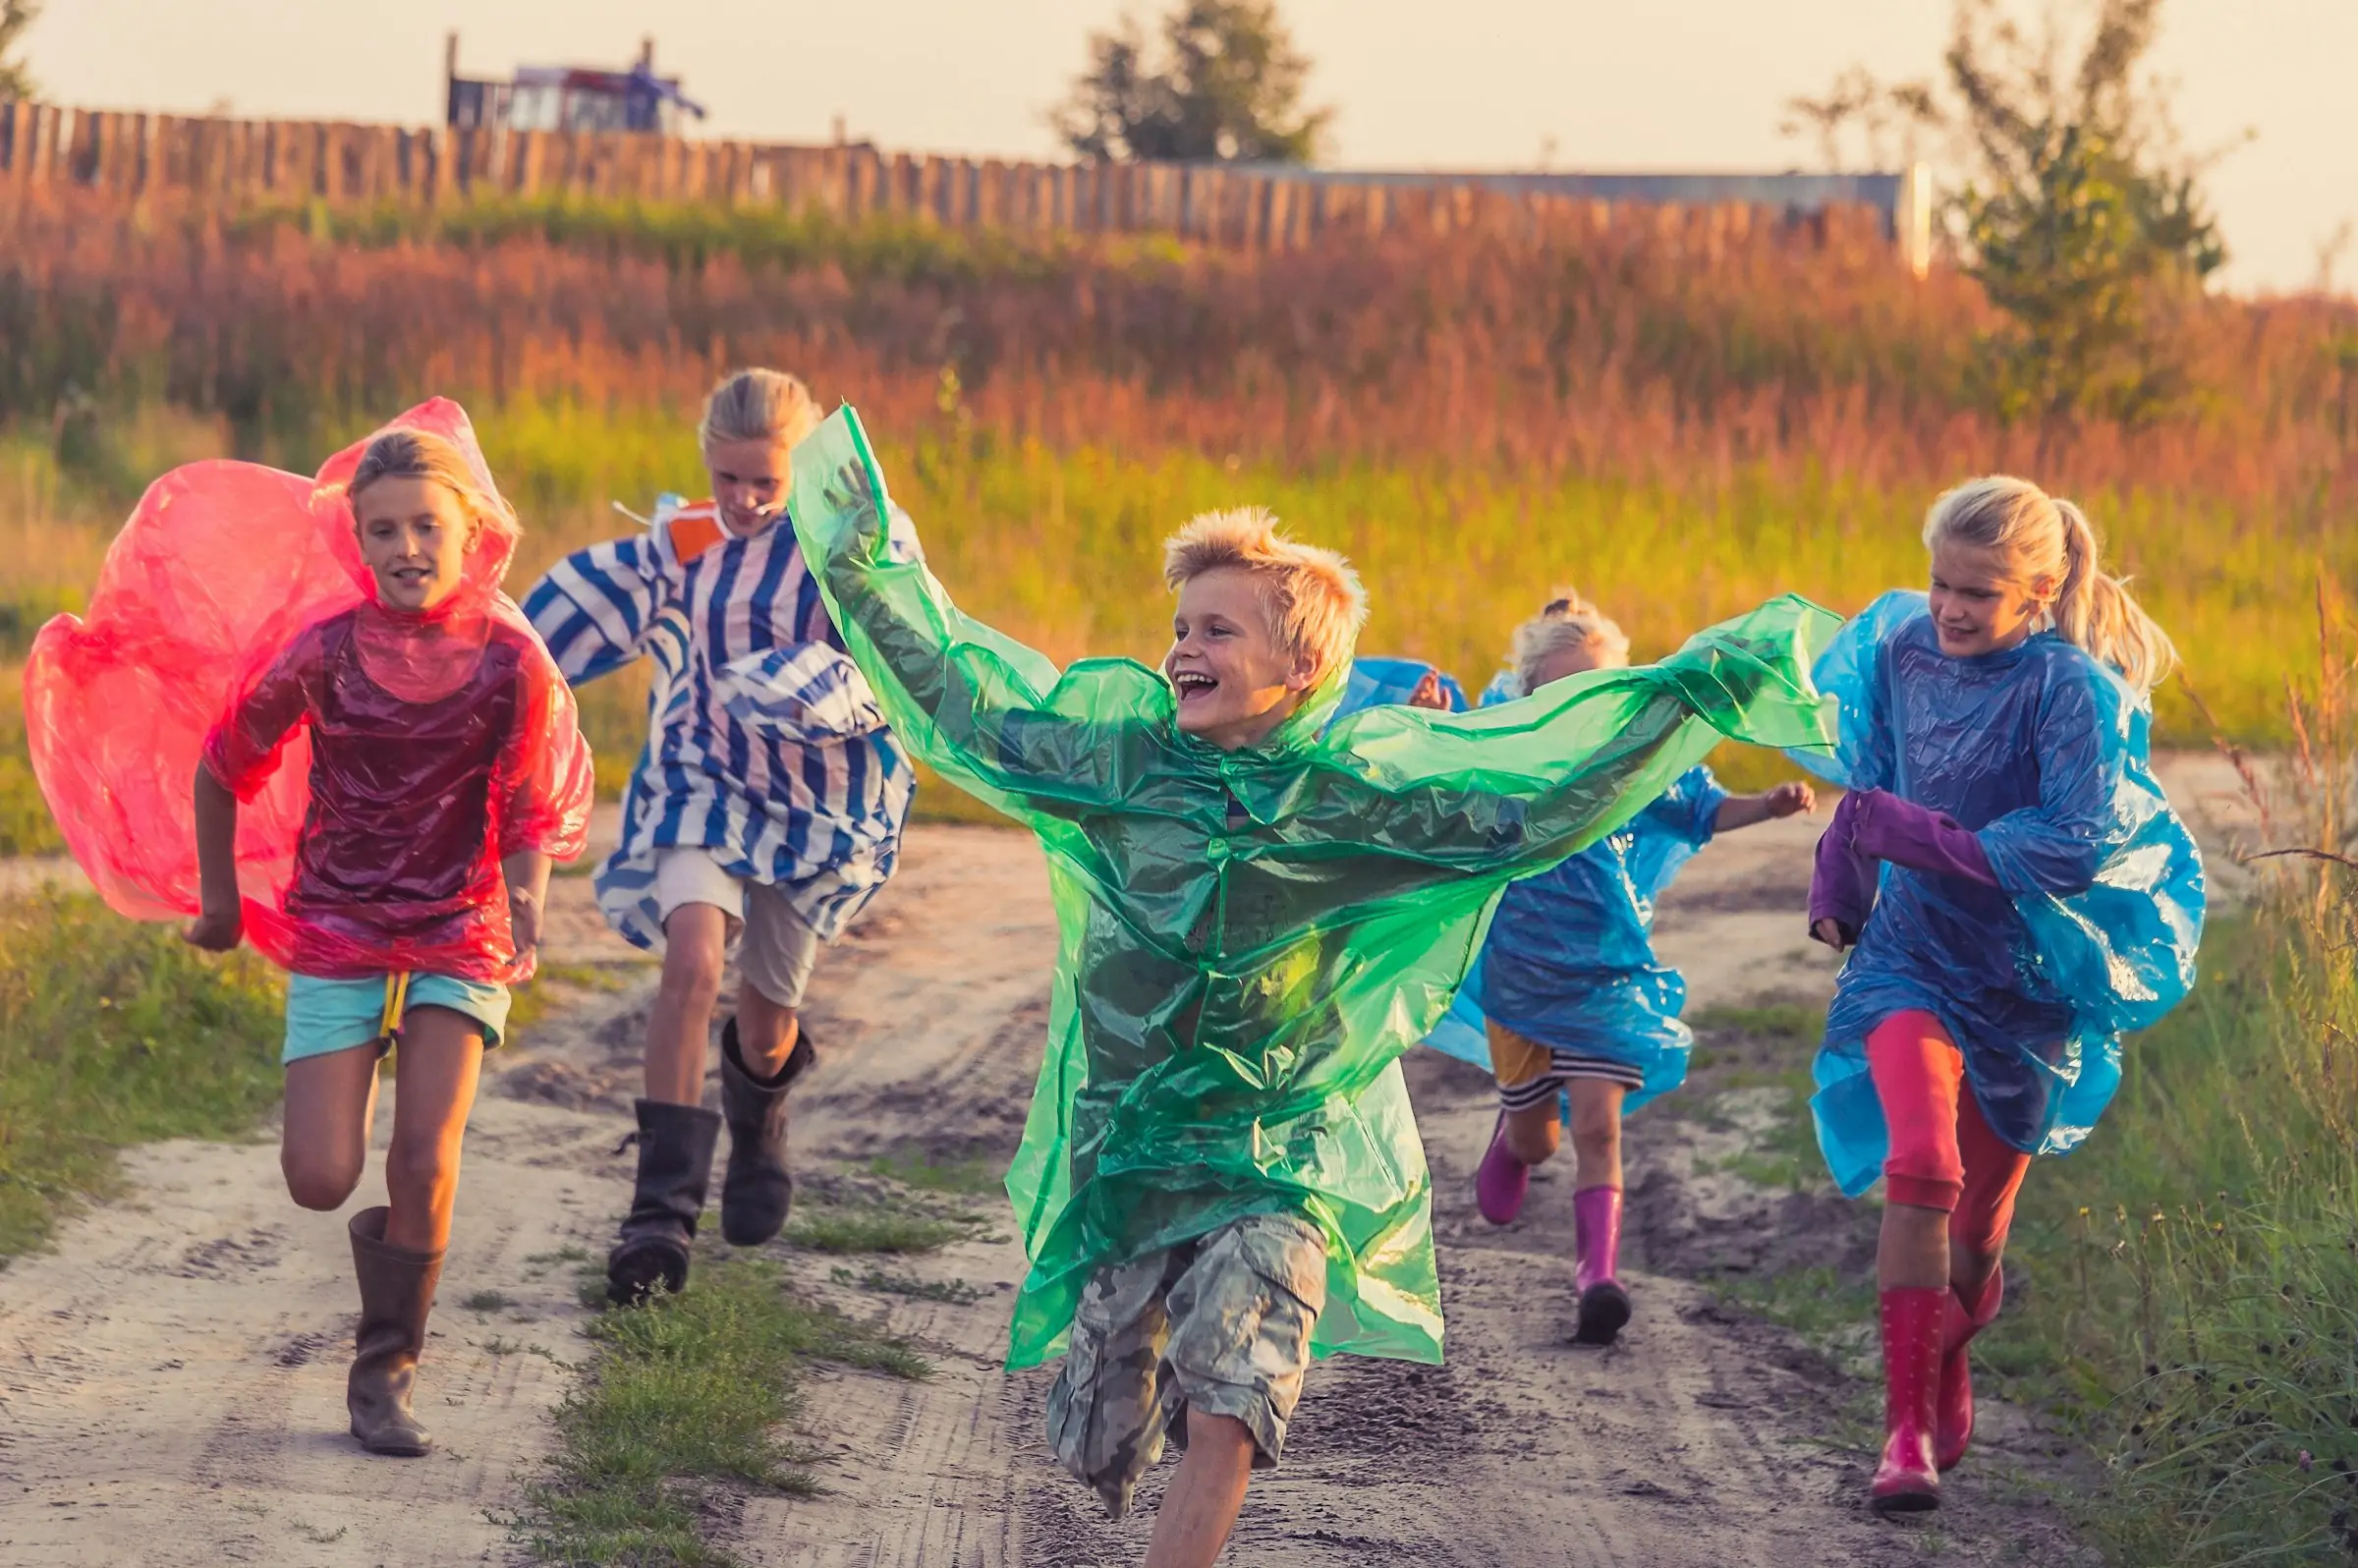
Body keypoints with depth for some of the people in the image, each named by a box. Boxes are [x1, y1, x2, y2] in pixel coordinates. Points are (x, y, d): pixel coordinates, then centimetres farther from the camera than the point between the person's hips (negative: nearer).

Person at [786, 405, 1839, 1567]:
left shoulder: (1363, 788, -7)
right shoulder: (1112, 751, -1)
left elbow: (1553, 786, -8)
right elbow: (954, 691, 6)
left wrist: (1693, 691, -14)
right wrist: (864, 562, 5)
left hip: (1279, 1162, -3)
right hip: (1123, 1154, 3)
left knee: (1224, 1427, -21)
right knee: (1100, 1447, 9)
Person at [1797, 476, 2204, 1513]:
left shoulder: (2066, 688, -16)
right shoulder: (1902, 655, -1)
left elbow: (2075, 844, -25)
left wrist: (1910, 832, -22)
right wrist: (1837, 886, 11)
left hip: (2026, 980, -1)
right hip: (1915, 959, 2)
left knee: (1976, 1230, 9)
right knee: (1921, 1167, -24)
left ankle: (1945, 1393, 41)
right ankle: (1908, 1429, -24)